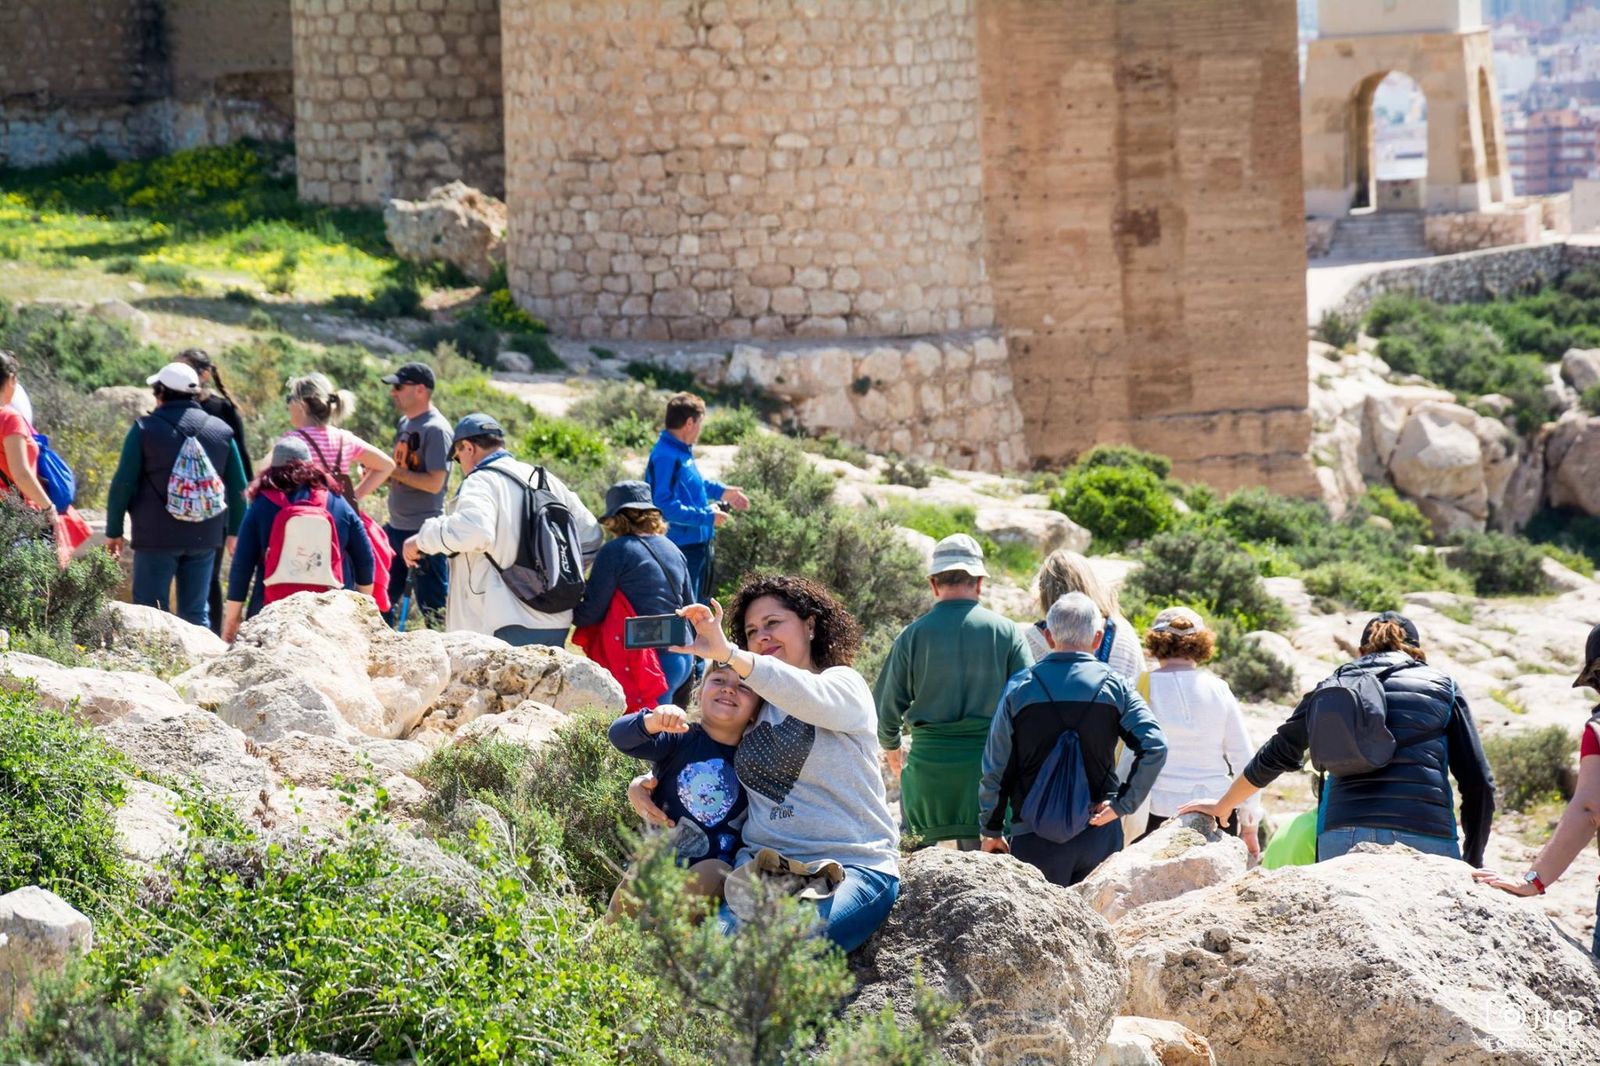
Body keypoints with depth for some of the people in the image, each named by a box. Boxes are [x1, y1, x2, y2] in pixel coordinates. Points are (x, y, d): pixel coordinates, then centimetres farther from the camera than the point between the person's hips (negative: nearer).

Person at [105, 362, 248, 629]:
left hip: (157, 537, -3)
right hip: (204, 537, 3)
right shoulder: (221, 431, 7)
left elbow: (123, 484, -5)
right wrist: (234, 531, 20)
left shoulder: (145, 429, -4)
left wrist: (114, 531, 3)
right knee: (197, 614, 10)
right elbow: (238, 488, 10)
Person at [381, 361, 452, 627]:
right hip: (397, 526, 10)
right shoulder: (405, 423, 12)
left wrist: (391, 470, -19)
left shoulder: (436, 429, -16)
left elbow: (434, 482, -23)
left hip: (424, 530, -10)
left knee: (433, 604, -6)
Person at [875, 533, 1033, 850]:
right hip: (987, 763, 0)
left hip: (927, 762, 0)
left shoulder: (913, 634, -1)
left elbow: (886, 706, 3)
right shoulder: (1006, 631, -1)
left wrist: (891, 748, 23)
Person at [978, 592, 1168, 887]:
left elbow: (995, 768, 1)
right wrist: (1122, 804, -6)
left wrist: (991, 830, 11)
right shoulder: (1115, 686, -1)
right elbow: (1154, 748, -13)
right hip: (1099, 834, 1)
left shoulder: (1020, 688, -2)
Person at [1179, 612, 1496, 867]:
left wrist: (1222, 807, 42)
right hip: (1427, 838, -2)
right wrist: (1473, 863, 16)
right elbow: (1478, 782, 10)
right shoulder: (1442, 687, 16)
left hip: (1342, 840, 2)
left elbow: (1272, 758, 29)